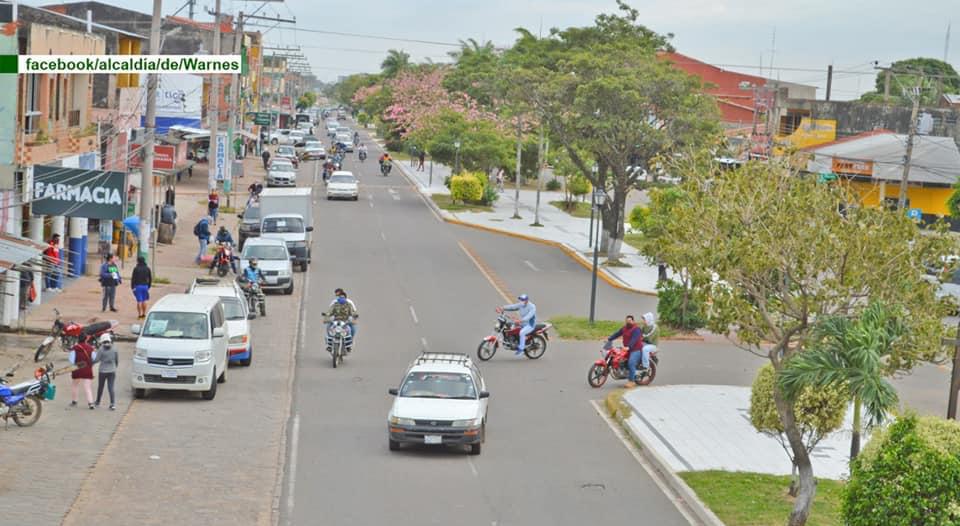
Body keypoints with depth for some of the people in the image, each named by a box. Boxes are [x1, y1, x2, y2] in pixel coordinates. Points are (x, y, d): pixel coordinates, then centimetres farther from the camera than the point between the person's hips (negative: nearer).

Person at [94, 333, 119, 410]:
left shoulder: (101, 349, -10)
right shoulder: (114, 349, -1)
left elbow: (97, 359, -12)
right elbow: (117, 360, 6)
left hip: (102, 371, -2)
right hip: (112, 371, 2)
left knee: (100, 387, 16)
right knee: (111, 388, 0)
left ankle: (98, 402, 32)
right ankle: (113, 403, -14)